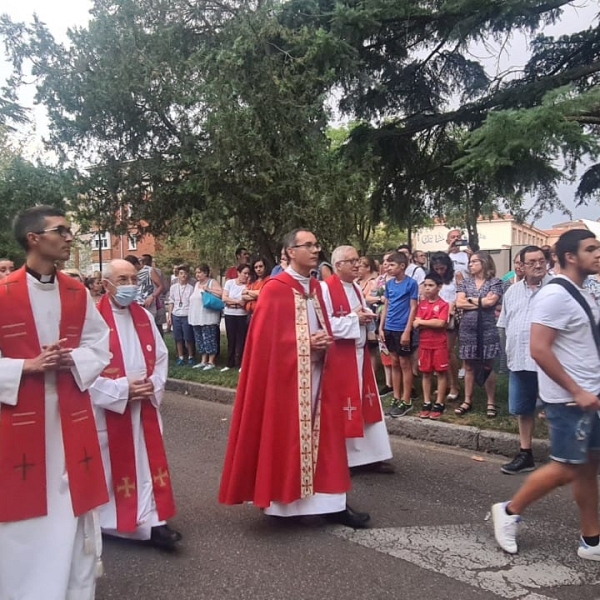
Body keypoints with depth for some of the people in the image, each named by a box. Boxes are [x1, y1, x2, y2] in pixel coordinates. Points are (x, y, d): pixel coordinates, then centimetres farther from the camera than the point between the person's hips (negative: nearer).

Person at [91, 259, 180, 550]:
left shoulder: (144, 317, 7)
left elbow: (161, 356, 11)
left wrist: (154, 384, -6)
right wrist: (121, 389, -18)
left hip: (145, 405, 5)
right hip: (108, 408, -5)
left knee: (147, 462, 6)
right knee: (114, 465, 7)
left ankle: (153, 521, 13)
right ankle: (108, 522, 27)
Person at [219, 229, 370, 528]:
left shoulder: (315, 287, 12)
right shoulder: (275, 289, -11)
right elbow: (266, 338, -14)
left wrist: (325, 342, -4)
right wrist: (306, 343, -18)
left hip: (317, 375, 7)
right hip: (287, 376, -7)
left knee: (322, 435, 9)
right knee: (285, 437, 3)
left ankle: (329, 502, 17)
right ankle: (283, 501, 18)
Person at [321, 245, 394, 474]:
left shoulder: (356, 288, 12)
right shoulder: (325, 288, -15)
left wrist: (367, 317, -2)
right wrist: (353, 319, -17)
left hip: (359, 353, 8)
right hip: (338, 355, -8)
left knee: (365, 404, 12)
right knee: (340, 406, 1)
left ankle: (369, 455, 22)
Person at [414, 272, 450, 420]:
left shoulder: (443, 305, -6)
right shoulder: (421, 304, 6)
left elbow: (441, 323, -19)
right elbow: (416, 324, -2)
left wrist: (422, 321, -10)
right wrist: (433, 323, -12)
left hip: (439, 344, -4)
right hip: (424, 344, 4)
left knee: (440, 373, 4)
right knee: (426, 373, 9)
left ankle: (439, 404, 11)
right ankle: (426, 402, 17)